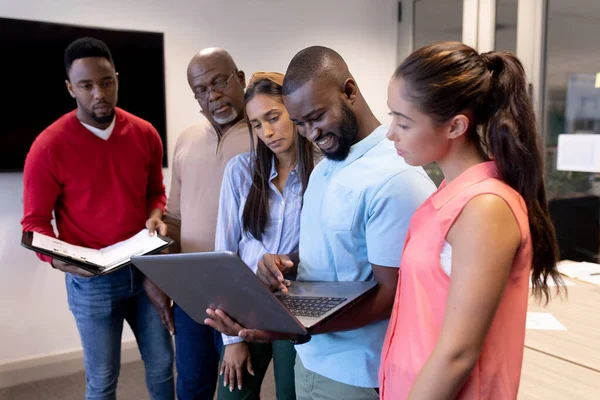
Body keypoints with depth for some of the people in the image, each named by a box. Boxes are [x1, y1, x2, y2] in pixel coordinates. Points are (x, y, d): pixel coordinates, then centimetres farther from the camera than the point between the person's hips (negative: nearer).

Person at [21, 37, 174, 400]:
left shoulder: (145, 134, -1)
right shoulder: (49, 147, -13)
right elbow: (35, 222, -7)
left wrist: (155, 217, -8)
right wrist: (57, 257, -26)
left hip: (146, 269, 4)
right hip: (91, 280, -3)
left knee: (162, 364, 16)